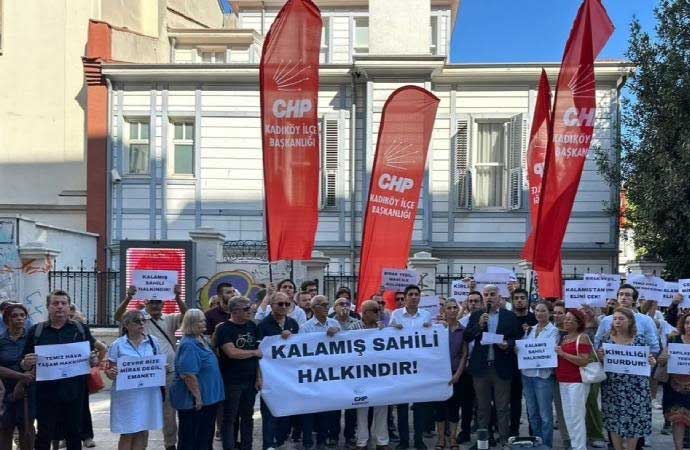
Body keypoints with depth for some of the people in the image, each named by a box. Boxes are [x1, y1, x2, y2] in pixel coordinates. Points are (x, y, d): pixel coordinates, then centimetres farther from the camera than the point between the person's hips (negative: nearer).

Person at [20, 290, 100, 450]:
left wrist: (95, 360, -14)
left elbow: (94, 358, 8)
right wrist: (26, 363, -17)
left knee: (74, 434, 11)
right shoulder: (35, 331, 4)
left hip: (75, 391, 1)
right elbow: (24, 365, 5)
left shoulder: (82, 329, 6)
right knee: (44, 436, 6)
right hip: (46, 393, -1)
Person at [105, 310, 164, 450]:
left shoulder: (153, 341, 5)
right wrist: (111, 373, -24)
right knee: (127, 434, 3)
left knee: (143, 432, 9)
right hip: (126, 395, -3)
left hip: (148, 393, 3)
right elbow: (109, 370, -2)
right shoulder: (118, 345, -4)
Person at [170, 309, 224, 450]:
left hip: (208, 398, 10)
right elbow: (188, 375, -26)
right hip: (194, 401, -10)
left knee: (205, 434, 19)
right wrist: (197, 397, -23)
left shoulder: (200, 339, 9)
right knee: (190, 438, 3)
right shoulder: (189, 344, -22)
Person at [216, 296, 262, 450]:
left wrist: (259, 377, 5)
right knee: (229, 418, 2)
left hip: (250, 380, 6)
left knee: (247, 416, 13)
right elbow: (232, 353, -21)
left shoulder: (252, 326, 8)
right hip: (231, 382, -5)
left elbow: (258, 352, 11)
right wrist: (254, 352, -9)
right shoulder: (224, 329, -10)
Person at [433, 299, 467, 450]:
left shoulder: (463, 330, 2)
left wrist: (458, 374, -6)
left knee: (454, 406, 6)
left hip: (457, 373, 1)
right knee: (441, 405, 3)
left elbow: (464, 354, 1)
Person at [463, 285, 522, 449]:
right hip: (480, 367, 2)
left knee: (502, 407, 4)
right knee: (482, 406, 11)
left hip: (501, 366, -2)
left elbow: (518, 338, 2)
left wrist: (508, 345, -17)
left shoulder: (510, 316, 2)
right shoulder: (476, 316, 7)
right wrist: (479, 325, -14)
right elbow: (466, 338, 0)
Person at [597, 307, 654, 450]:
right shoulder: (606, 338, 2)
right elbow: (600, 362, 8)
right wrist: (600, 357, -14)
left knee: (634, 421, 1)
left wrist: (651, 362, -13)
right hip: (612, 387, 1)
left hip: (635, 387, -1)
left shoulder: (639, 339, 0)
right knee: (614, 421, 5)